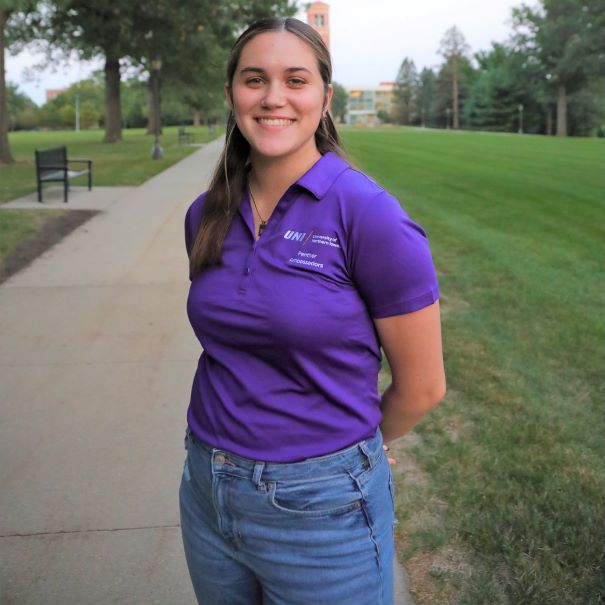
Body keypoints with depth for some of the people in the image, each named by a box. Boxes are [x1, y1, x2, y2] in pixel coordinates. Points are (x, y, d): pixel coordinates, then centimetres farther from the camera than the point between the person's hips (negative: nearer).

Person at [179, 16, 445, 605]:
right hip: (207, 493, 5)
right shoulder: (206, 214, 0)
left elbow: (421, 386, -10)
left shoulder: (368, 215, -17)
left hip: (321, 509, -5)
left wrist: (340, 449, 4)